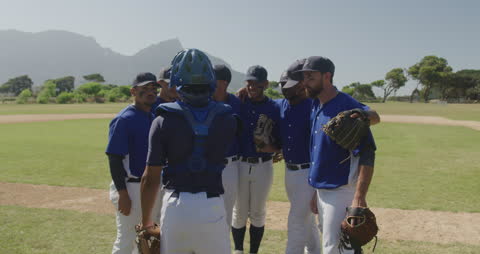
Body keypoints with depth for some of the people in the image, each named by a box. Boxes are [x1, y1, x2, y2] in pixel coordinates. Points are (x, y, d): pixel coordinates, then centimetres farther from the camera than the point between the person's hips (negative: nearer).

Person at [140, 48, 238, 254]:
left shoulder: (164, 121, -7)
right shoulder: (227, 119, -4)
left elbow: (150, 178, -6)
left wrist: (146, 221, 6)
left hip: (176, 206, 0)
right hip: (212, 206, 1)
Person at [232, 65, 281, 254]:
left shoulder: (274, 108, -2)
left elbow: (280, 141, 0)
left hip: (263, 166, -1)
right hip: (239, 165, 1)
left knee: (258, 214, 10)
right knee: (239, 213, 12)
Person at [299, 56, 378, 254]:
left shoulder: (349, 107, -18)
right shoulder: (315, 106, 6)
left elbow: (367, 155, -21)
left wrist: (359, 198, -27)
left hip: (340, 191, -8)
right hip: (321, 189, 8)